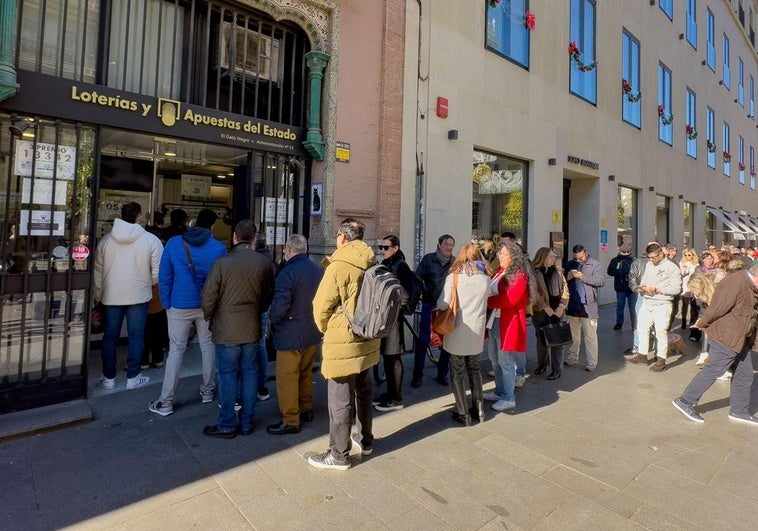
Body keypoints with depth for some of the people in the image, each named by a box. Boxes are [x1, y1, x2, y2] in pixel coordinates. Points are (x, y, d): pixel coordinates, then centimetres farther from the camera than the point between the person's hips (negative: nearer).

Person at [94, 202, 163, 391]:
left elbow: (97, 272, 6)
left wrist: (97, 295, 18)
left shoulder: (106, 239, 0)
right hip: (139, 296, -3)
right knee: (136, 336, 7)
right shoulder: (151, 240, -11)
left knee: (110, 336, 13)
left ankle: (108, 378, 23)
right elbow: (158, 272, -10)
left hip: (111, 296, 3)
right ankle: (133, 377, 14)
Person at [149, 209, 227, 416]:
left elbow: (164, 277, -3)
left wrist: (166, 304, 6)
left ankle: (165, 402, 10)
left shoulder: (173, 243, -4)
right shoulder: (219, 248, -6)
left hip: (180, 306, 0)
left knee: (176, 351, 6)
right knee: (208, 347, 14)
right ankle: (207, 391, 27)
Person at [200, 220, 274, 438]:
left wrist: (209, 318, 8)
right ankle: (247, 422, 24)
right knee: (249, 373, 13)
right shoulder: (263, 262, -5)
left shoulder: (222, 262, -15)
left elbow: (209, 298, -11)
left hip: (226, 330, -3)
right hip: (252, 329, 3)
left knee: (228, 375, 8)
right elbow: (269, 296, 5)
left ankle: (227, 425, 20)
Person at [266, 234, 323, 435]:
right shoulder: (318, 270, 2)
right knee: (305, 373, 22)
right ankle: (306, 409, 35)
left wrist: (271, 319, -4)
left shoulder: (288, 272, -20)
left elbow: (280, 306, -24)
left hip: (290, 335, -7)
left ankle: (290, 421, 15)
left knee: (287, 378, 6)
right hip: (313, 333, 8)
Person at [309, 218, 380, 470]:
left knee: (340, 401, 6)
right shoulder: (372, 265, 3)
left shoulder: (338, 267, -18)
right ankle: (366, 440, 39)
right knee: (363, 393, 22)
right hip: (366, 340, 8)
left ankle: (339, 455, 20)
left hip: (343, 344, -7)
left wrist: (325, 329, 6)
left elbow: (321, 307, -14)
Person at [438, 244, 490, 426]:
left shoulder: (453, 277, -12)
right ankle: (478, 408, 29)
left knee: (457, 372, 9)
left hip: (457, 332, -3)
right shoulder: (485, 279, -2)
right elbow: (486, 298, 11)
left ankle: (463, 414, 15)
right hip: (476, 332, 4)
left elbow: (442, 305, -13)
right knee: (474, 369, 21)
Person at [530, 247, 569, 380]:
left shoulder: (557, 271, 7)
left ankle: (556, 369, 10)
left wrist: (562, 306, -8)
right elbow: (535, 293, -11)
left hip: (557, 311, 2)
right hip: (540, 311, -2)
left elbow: (565, 289, 5)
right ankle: (542, 364, 29)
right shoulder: (534, 273, -5)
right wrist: (546, 308, -16)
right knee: (541, 339, 11)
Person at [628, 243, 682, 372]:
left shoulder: (672, 267, -10)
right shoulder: (649, 265, 10)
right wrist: (641, 287, -3)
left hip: (662, 305, -7)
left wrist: (656, 289, -19)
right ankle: (642, 354, 25)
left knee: (661, 332, -2)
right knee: (642, 327, 12)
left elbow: (676, 289, -14)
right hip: (647, 303, 7)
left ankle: (661, 360, 9)